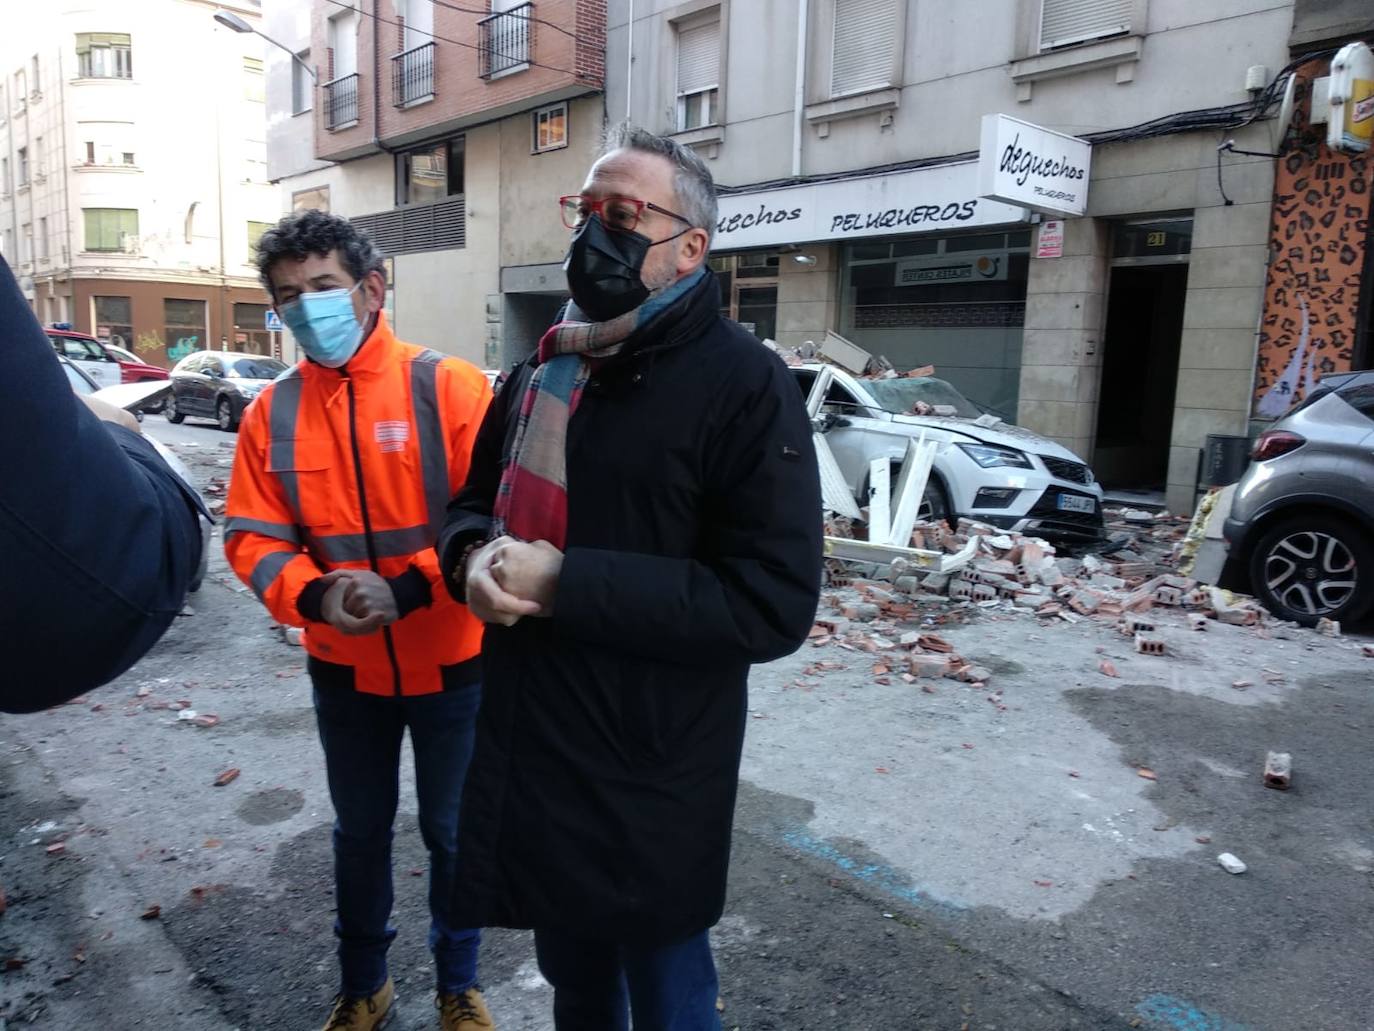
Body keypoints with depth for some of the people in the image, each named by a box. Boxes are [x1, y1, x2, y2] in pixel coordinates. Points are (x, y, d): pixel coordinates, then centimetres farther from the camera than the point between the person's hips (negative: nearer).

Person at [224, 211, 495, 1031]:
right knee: (361, 832, 22)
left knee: (453, 833, 15)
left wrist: (407, 589, -27)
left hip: (450, 664, -3)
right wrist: (315, 595, -23)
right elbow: (253, 538, -3)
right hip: (344, 670, 3)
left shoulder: (449, 387, -14)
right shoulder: (272, 412, -2)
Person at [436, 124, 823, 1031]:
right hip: (530, 756, 7)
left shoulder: (745, 384, -16)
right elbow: (476, 500, 15)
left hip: (653, 786, -6)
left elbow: (773, 604, -22)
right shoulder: (545, 370, 8)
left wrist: (565, 583, -26)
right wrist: (476, 559, -10)